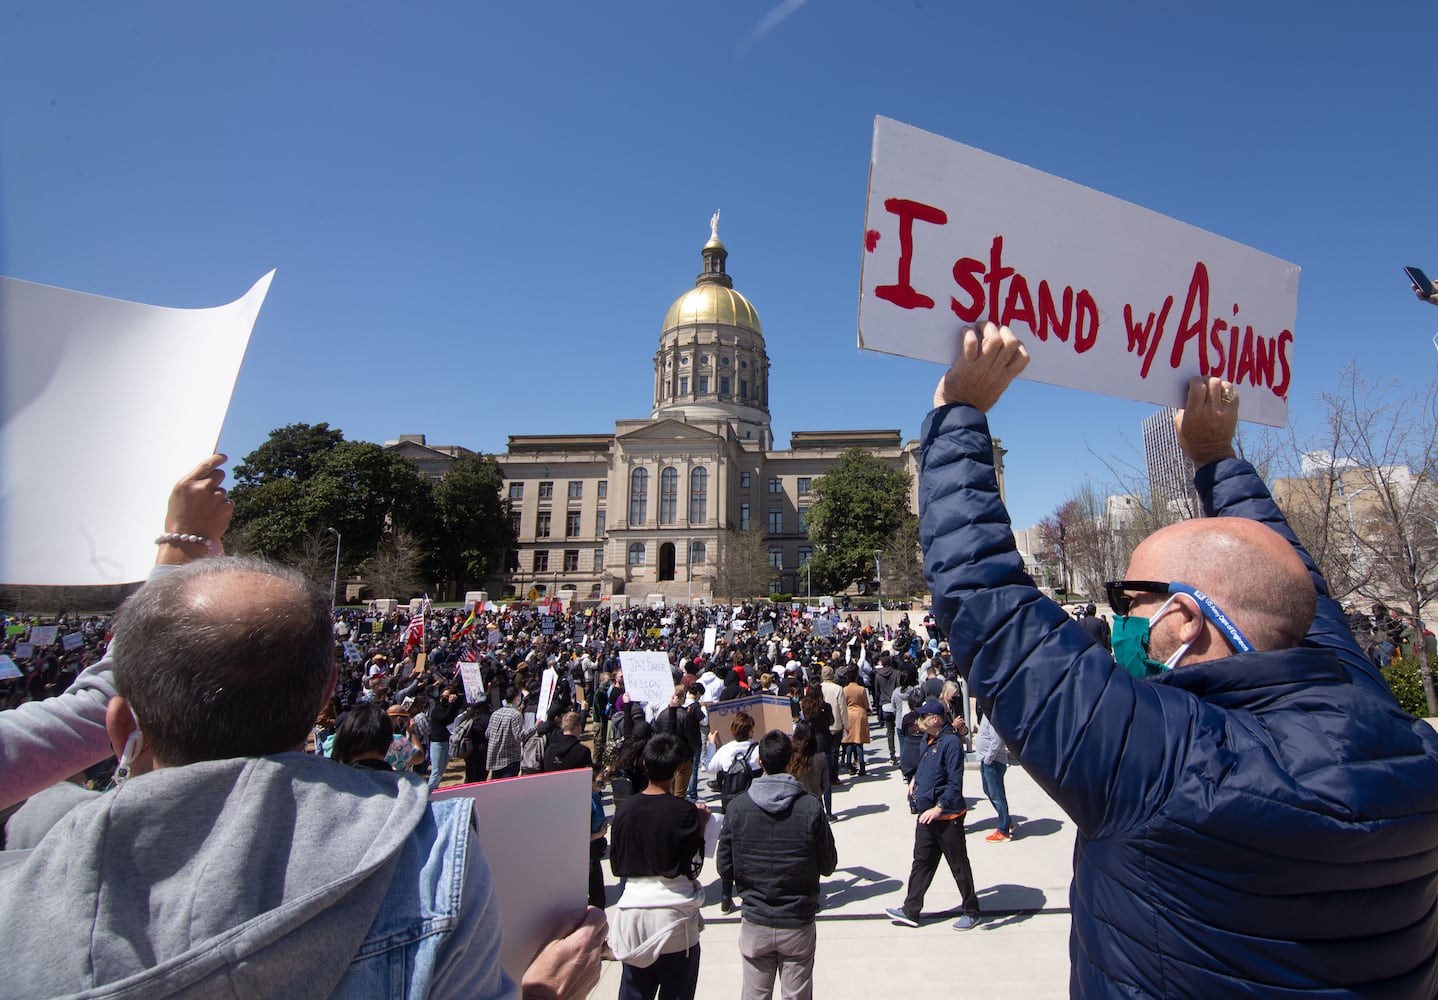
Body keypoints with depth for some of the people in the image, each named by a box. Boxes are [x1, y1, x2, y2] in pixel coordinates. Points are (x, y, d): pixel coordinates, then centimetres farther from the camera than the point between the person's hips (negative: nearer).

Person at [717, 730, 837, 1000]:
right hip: (798, 926, -1)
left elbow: (725, 869, -5)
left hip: (754, 924, 1)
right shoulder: (810, 807, -16)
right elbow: (828, 865, -6)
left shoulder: (738, 807, -13)